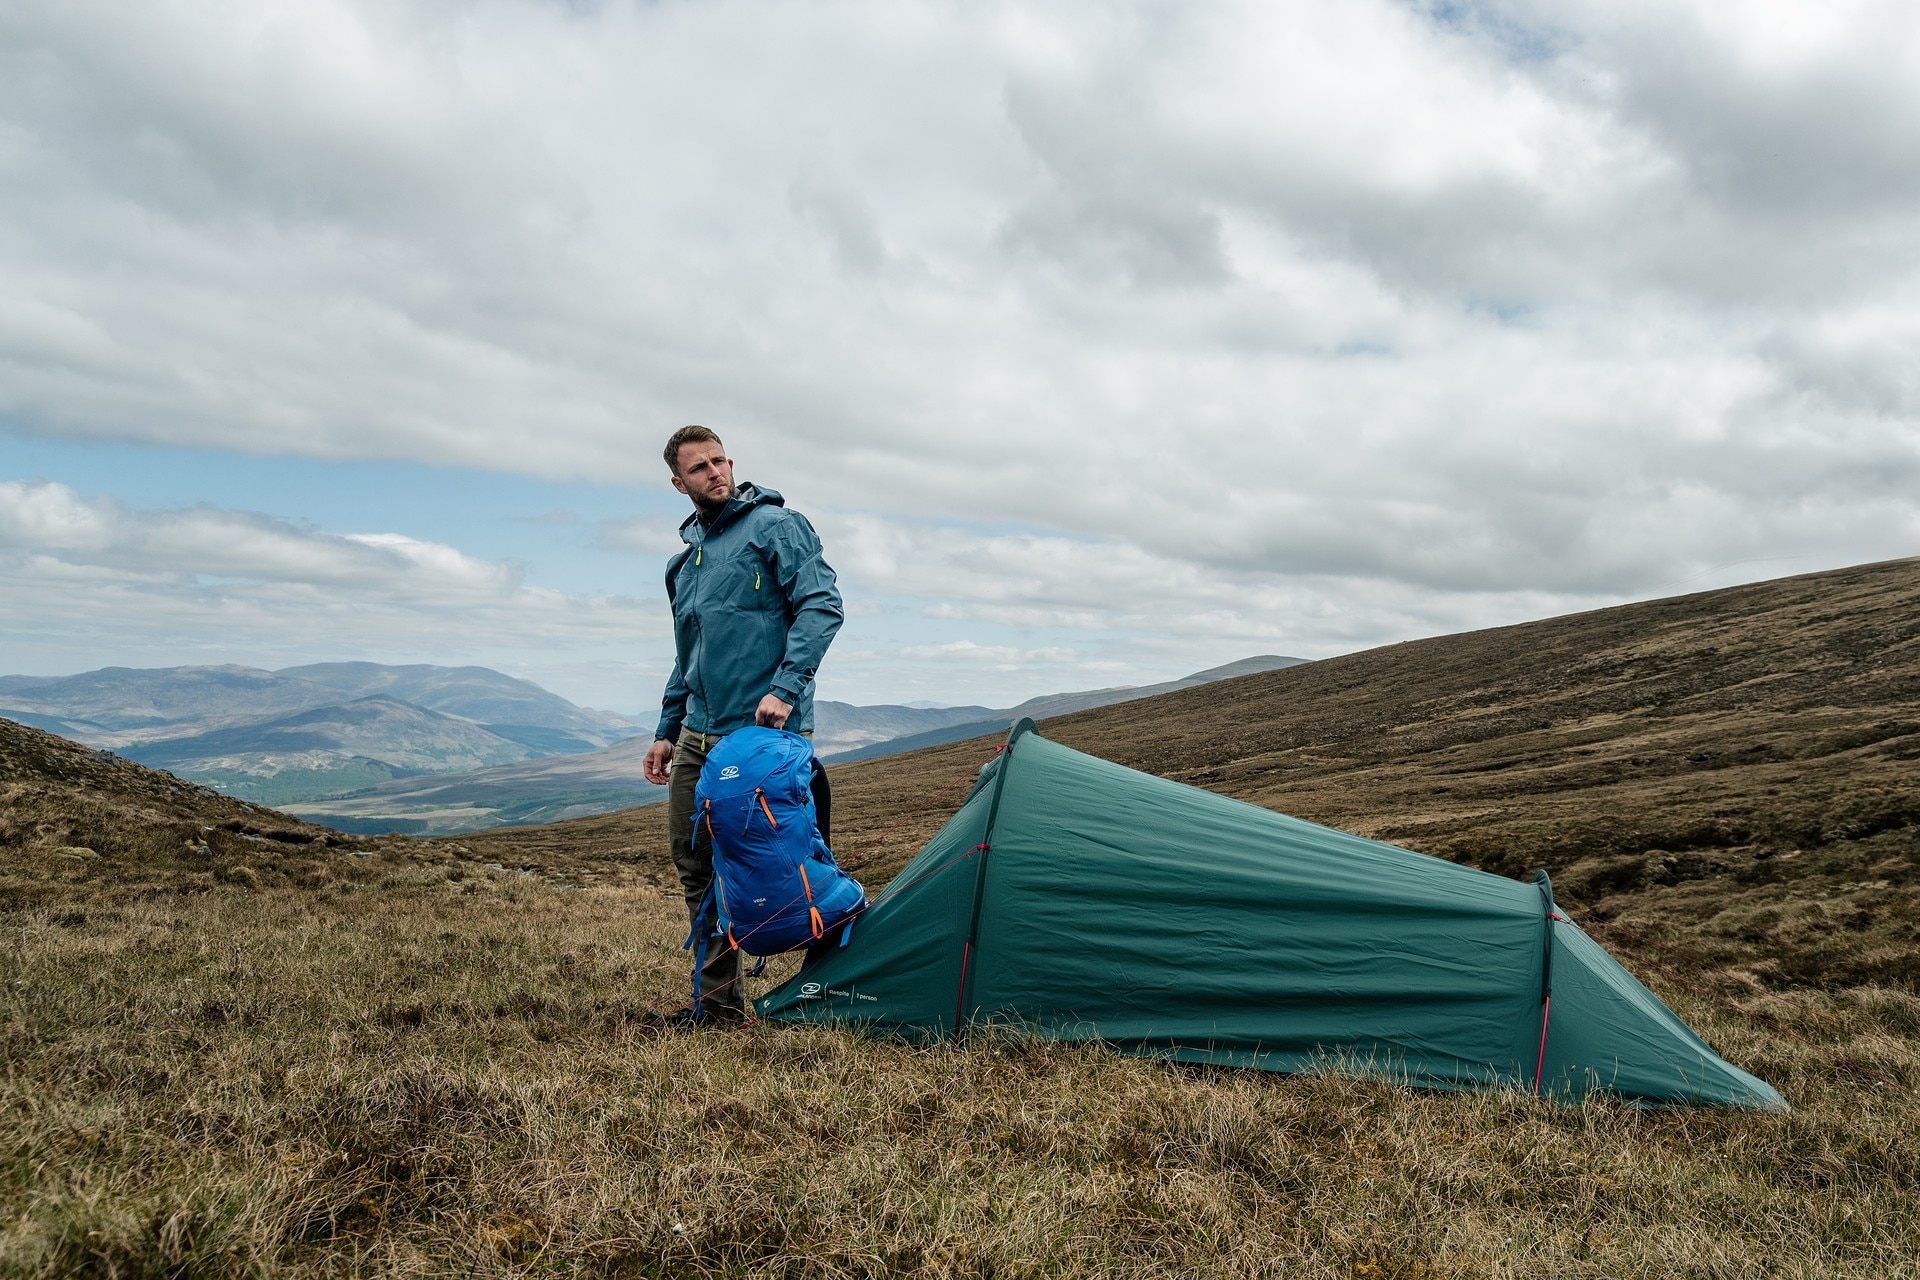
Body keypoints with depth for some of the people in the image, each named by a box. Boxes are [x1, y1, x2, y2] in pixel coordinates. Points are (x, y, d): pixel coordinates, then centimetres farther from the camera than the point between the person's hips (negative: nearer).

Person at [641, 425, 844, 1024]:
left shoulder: (774, 525, -4)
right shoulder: (685, 558, 19)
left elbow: (822, 605, -14)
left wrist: (785, 686, -23)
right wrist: (667, 730, 22)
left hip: (764, 731, -8)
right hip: (699, 735, 8)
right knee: (694, 862, 10)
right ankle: (718, 1003, 20)